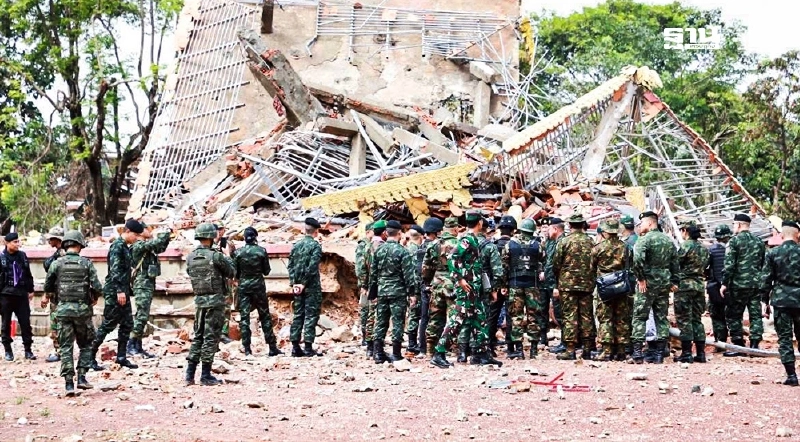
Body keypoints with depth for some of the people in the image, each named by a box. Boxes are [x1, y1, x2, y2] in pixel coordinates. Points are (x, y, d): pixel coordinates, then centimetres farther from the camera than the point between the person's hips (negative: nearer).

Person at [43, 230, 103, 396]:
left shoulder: (56, 264, -1)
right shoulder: (86, 263, -4)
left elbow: (47, 287, 3)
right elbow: (97, 287, -8)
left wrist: (53, 298, 23)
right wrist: (94, 299, 12)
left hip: (63, 309, 1)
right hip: (82, 309, -1)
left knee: (66, 347, 6)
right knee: (86, 345, 15)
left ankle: (69, 383, 0)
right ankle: (81, 377, 5)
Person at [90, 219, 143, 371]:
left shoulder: (125, 247, 15)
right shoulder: (117, 246, -13)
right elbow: (115, 270, -21)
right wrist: (120, 291, -25)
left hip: (123, 291, 10)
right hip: (114, 292, -10)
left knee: (127, 324, 10)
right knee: (108, 324, -6)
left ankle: (121, 357, 16)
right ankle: (90, 356, 1)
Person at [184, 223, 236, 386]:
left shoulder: (190, 258, 4)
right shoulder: (215, 256, -13)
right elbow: (231, 273, -3)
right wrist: (227, 259, 16)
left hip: (199, 300, 6)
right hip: (215, 300, -6)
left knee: (198, 336, 14)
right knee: (211, 338, -1)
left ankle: (190, 374, 12)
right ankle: (206, 376, 0)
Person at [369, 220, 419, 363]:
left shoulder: (378, 250, 5)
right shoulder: (402, 251, -11)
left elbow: (373, 272, 10)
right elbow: (409, 274, -12)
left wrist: (373, 290, 19)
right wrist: (412, 293, -7)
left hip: (382, 291, 5)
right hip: (398, 292, -5)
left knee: (381, 322, 9)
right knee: (397, 322, 1)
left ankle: (378, 354, 9)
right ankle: (396, 354, 2)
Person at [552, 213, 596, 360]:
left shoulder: (564, 242, -7)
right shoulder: (590, 242, 4)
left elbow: (556, 265, -3)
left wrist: (558, 282, 11)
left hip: (568, 284, -3)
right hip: (587, 285, 3)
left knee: (570, 316, -1)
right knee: (587, 316, 8)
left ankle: (570, 350, -3)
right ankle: (587, 349, 11)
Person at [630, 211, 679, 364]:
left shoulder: (644, 239, -10)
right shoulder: (668, 240, 13)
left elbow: (637, 259, -24)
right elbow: (675, 263, 15)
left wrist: (641, 278, -15)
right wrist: (675, 281, 17)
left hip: (647, 284, -6)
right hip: (664, 284, 6)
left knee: (639, 317, 0)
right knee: (662, 318, 9)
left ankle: (637, 353, -7)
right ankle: (659, 354, 8)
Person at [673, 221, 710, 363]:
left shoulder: (686, 245, -10)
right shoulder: (704, 248, 13)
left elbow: (676, 264, -12)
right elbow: (705, 267, 15)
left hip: (685, 284, -7)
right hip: (699, 285, 7)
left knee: (684, 319, -4)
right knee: (697, 319, 11)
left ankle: (686, 353, -6)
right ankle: (700, 353, 9)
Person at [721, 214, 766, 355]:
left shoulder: (735, 240, -8)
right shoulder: (759, 242, 12)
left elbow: (729, 264, -13)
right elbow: (764, 264, 17)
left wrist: (725, 283, -8)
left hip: (739, 285, -6)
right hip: (756, 284, 6)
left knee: (733, 315, 3)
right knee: (755, 315, 8)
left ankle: (739, 345, 1)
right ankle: (754, 344, 6)